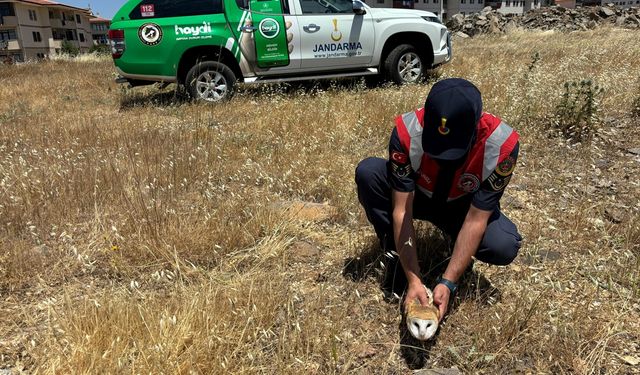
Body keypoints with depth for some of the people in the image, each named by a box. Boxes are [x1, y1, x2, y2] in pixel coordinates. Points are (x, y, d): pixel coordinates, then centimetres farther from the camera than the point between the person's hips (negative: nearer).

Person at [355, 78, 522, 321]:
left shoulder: (502, 144, -33)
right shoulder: (407, 131, -33)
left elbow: (475, 221, -28)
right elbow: (402, 211, -30)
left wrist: (447, 283, -32)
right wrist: (413, 280, -33)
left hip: (464, 207, 0)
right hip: (415, 196, 1)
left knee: (504, 247, -30)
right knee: (367, 172, -29)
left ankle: (461, 255, 6)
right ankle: (395, 253, -9)